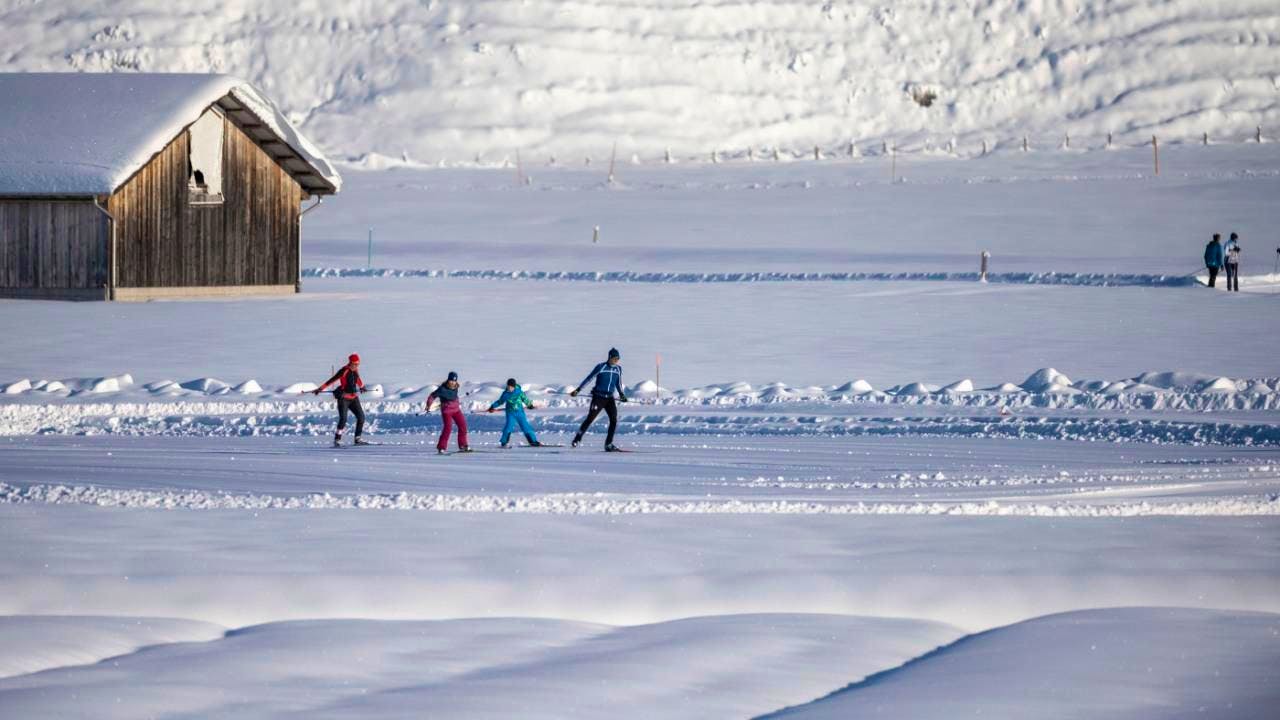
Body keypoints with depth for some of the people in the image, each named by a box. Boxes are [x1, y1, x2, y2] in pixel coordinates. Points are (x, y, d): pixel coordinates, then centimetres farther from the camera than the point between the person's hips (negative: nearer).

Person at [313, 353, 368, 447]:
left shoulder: (355, 370, 4)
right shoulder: (344, 371, -16)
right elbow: (332, 380, -17)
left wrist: (361, 387, 43)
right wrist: (320, 389, -20)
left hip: (354, 398, 7)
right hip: (343, 398, -7)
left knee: (361, 417, 3)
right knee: (343, 419, -16)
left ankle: (358, 439, 13)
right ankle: (337, 440, -9)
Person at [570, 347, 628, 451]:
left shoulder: (618, 369, 7)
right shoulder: (601, 367, -9)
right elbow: (589, 378, -5)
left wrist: (621, 394, 8)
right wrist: (578, 390, -8)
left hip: (610, 398, 4)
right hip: (598, 397, -4)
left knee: (614, 420, -9)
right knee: (590, 418, -7)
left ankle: (608, 444, -3)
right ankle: (577, 438, 7)